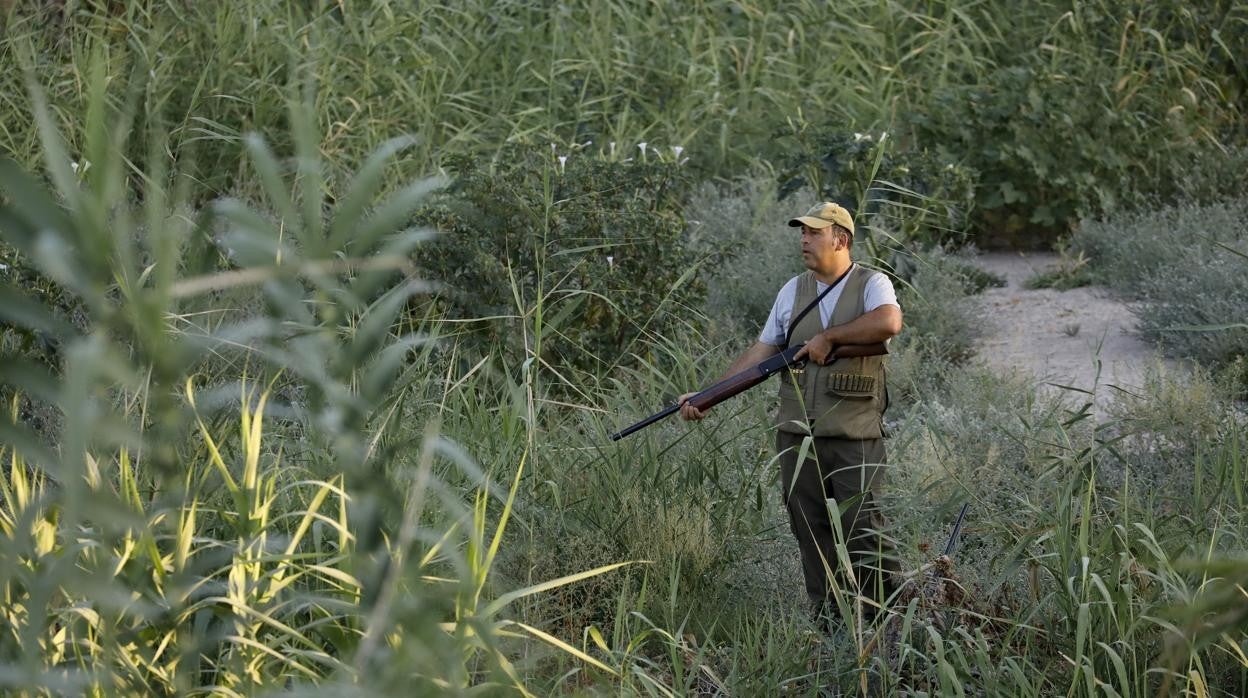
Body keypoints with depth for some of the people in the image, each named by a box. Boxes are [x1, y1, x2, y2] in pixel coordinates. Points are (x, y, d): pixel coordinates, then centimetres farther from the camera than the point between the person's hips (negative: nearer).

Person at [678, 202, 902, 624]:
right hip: (797, 436, 5)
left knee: (862, 529, -10)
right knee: (811, 534, 5)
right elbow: (760, 353, 13)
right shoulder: (792, 292, 14)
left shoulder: (872, 284, -1)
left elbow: (889, 321, -23)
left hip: (854, 436, -5)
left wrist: (829, 337, -16)